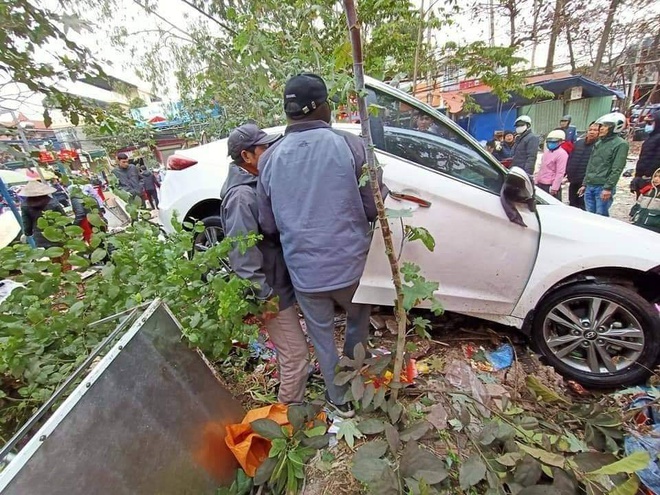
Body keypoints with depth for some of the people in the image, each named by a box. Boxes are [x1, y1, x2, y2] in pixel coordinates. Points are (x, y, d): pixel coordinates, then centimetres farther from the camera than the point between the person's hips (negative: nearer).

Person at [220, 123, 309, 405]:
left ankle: (289, 396, 52)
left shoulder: (255, 184, 8)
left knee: (288, 350, 28)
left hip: (278, 281, 10)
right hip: (273, 290, -10)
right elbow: (242, 254, -26)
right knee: (296, 355, 3)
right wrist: (265, 296, -21)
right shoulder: (241, 195, -23)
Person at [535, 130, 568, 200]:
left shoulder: (561, 153, -11)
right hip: (541, 184, 9)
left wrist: (554, 188, -21)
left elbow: (560, 173, -17)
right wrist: (536, 181, 19)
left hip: (550, 186, -9)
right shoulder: (547, 152, 17)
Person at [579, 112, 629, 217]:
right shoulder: (598, 143, 17)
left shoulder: (620, 144, -6)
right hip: (589, 186, 7)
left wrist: (608, 188, -20)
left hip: (603, 187, -7)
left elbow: (617, 169, -13)